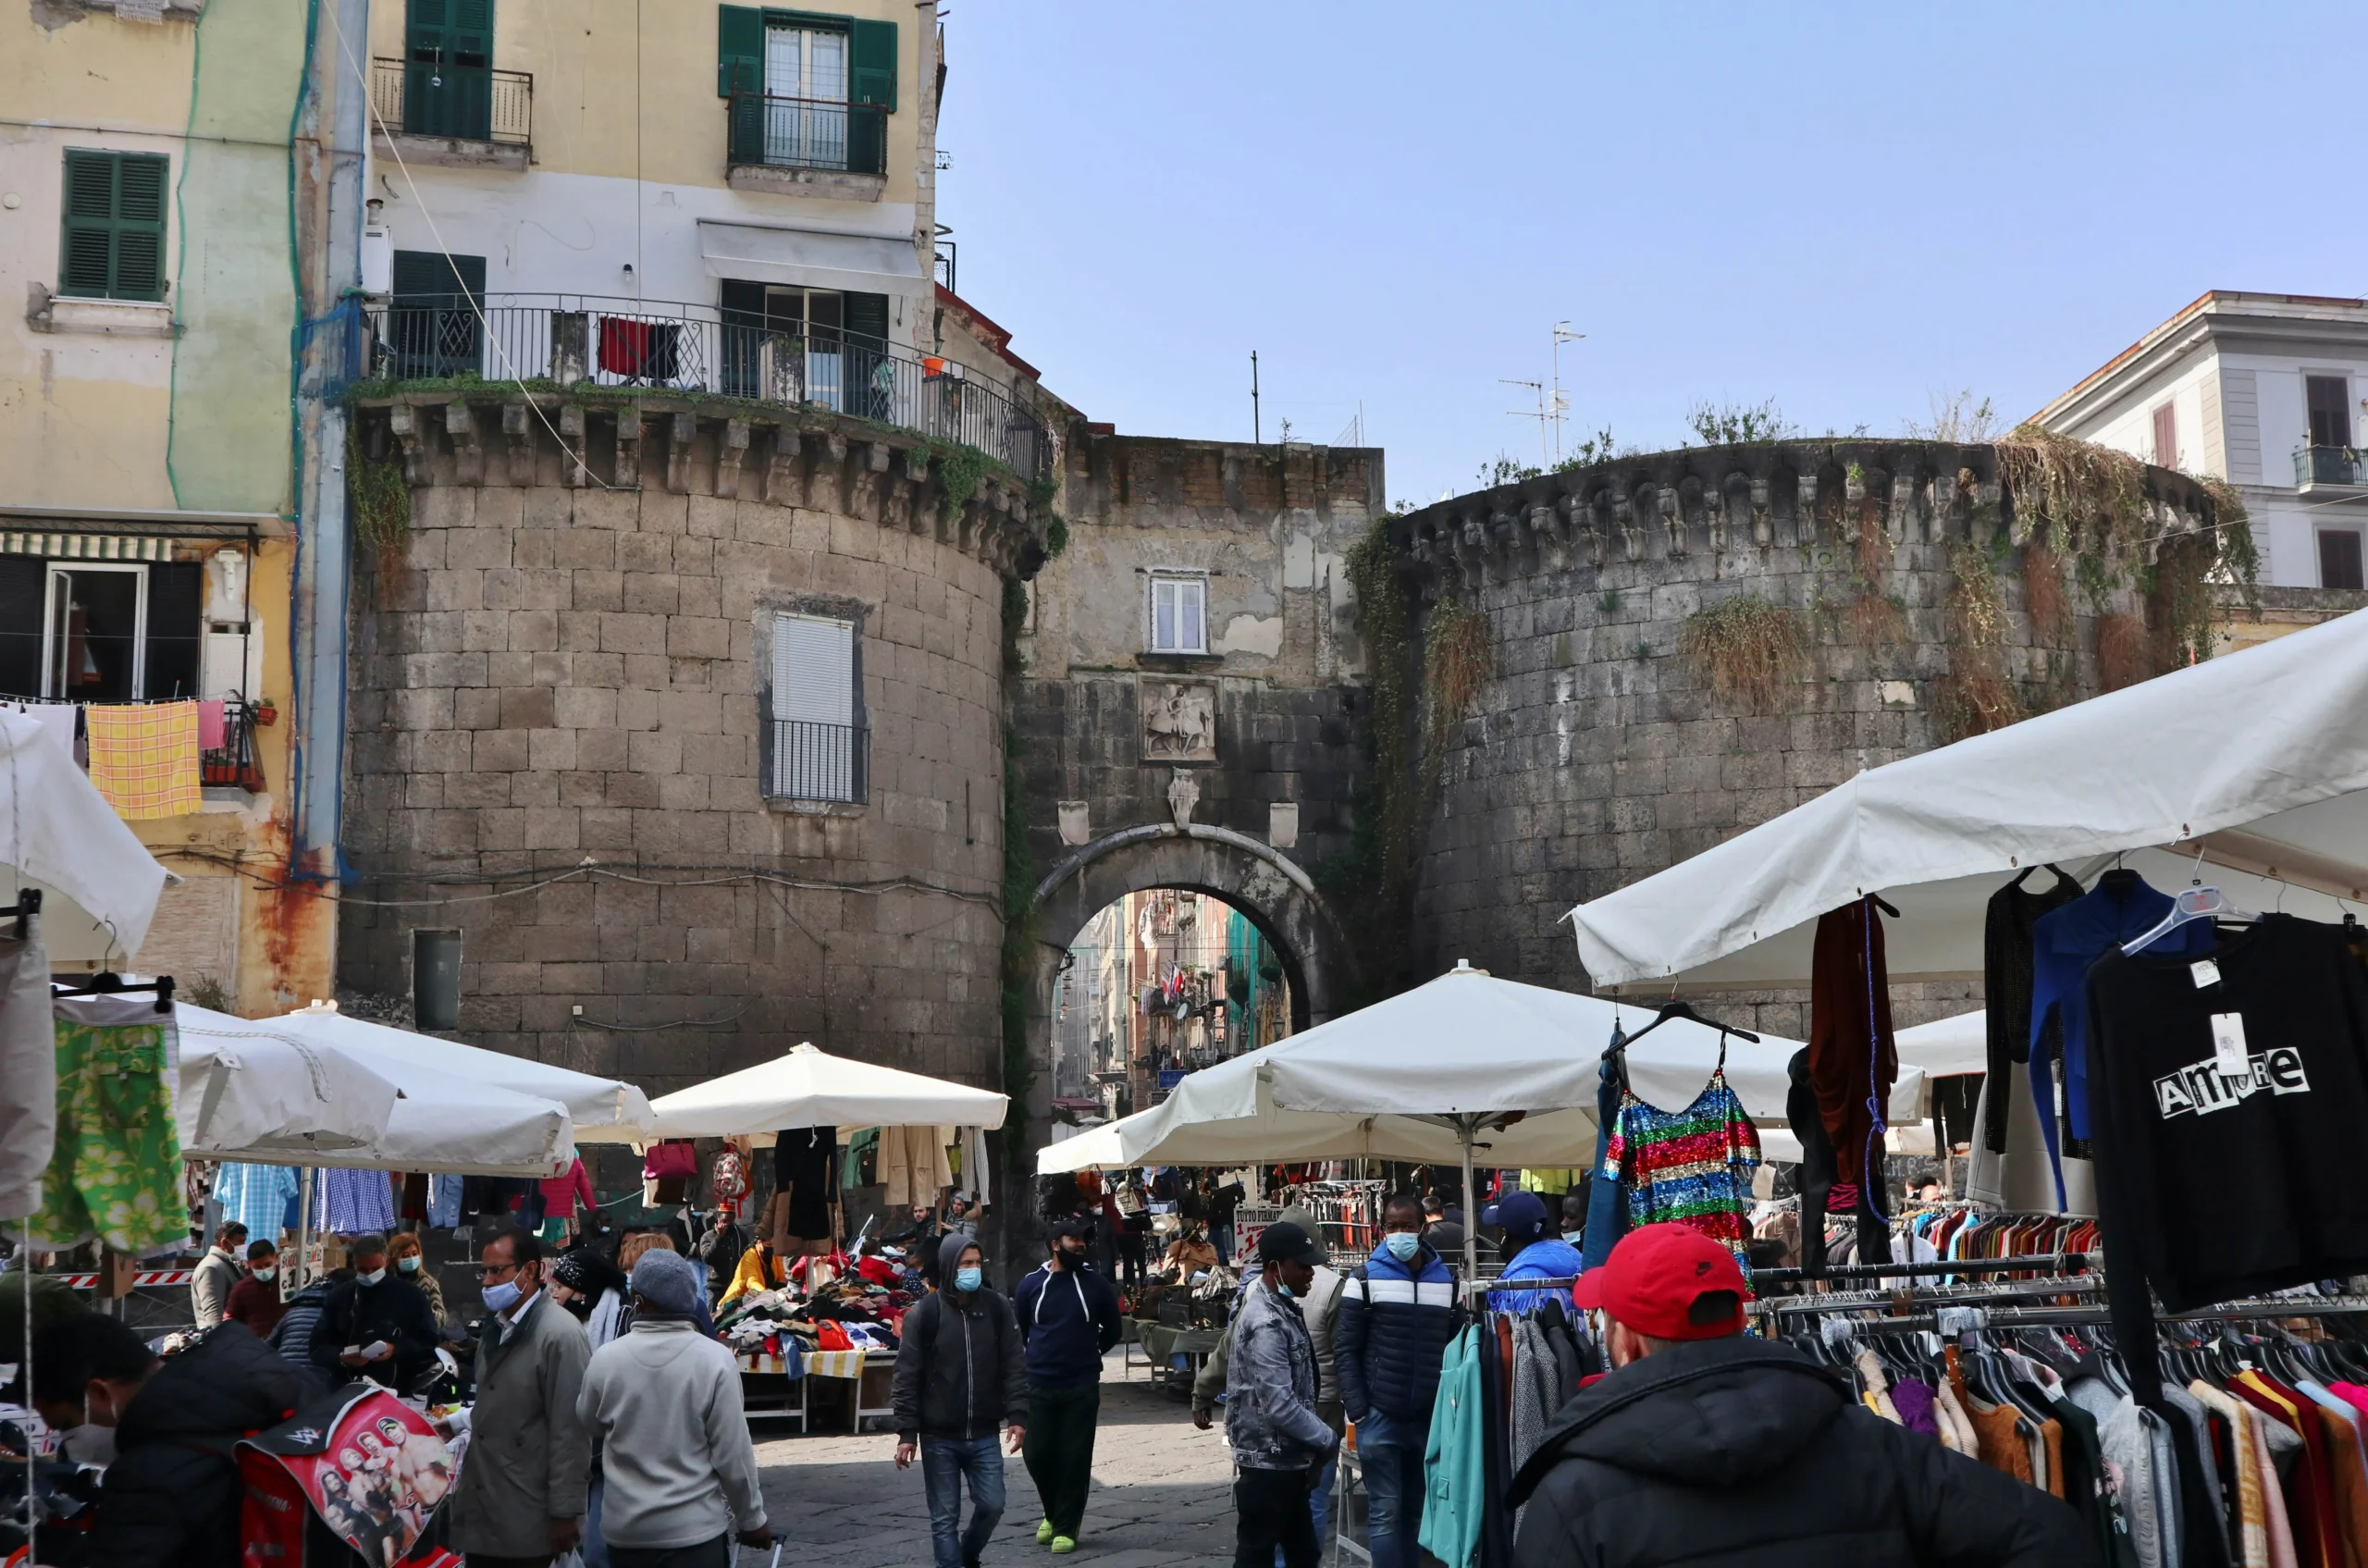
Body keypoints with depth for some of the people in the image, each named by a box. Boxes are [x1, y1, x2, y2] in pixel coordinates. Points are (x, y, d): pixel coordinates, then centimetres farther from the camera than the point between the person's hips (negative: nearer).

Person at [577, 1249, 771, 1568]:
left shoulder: (606, 1358, -8)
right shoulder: (714, 1359, -15)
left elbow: (590, 1425, 12)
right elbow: (733, 1455, -12)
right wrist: (751, 1519, 1)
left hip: (625, 1528, 3)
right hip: (696, 1529, -3)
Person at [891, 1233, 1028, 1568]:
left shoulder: (996, 1307, 0)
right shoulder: (924, 1312, -8)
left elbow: (1013, 1366, 3)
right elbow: (907, 1377, -7)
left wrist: (1017, 1415, -6)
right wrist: (907, 1432, -10)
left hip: (984, 1434, 2)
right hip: (939, 1437, -2)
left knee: (992, 1504, 4)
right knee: (945, 1516, 3)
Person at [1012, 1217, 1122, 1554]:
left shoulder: (1095, 1283, 0)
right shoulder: (1031, 1285, 2)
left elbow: (1112, 1329, 13)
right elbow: (1018, 1330, 16)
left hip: (1082, 1386, -1)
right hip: (1039, 1384, 1)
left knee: (1075, 1458, 0)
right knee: (1038, 1455, 3)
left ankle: (1065, 1527, 11)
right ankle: (1053, 1513, 28)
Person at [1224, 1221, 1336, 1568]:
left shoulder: (1282, 1308, 10)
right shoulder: (1267, 1323, -22)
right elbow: (1280, 1406, -26)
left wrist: (1316, 1443, 12)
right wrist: (1328, 1440, -14)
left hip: (1287, 1459, 10)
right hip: (1267, 1462, -10)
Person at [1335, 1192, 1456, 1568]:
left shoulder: (1446, 1279, 7)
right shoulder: (1365, 1278, -2)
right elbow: (1345, 1348, -3)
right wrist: (1356, 1410, -9)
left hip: (1432, 1417, 3)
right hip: (1380, 1416, -3)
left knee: (1418, 1509, 10)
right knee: (1385, 1511, -1)